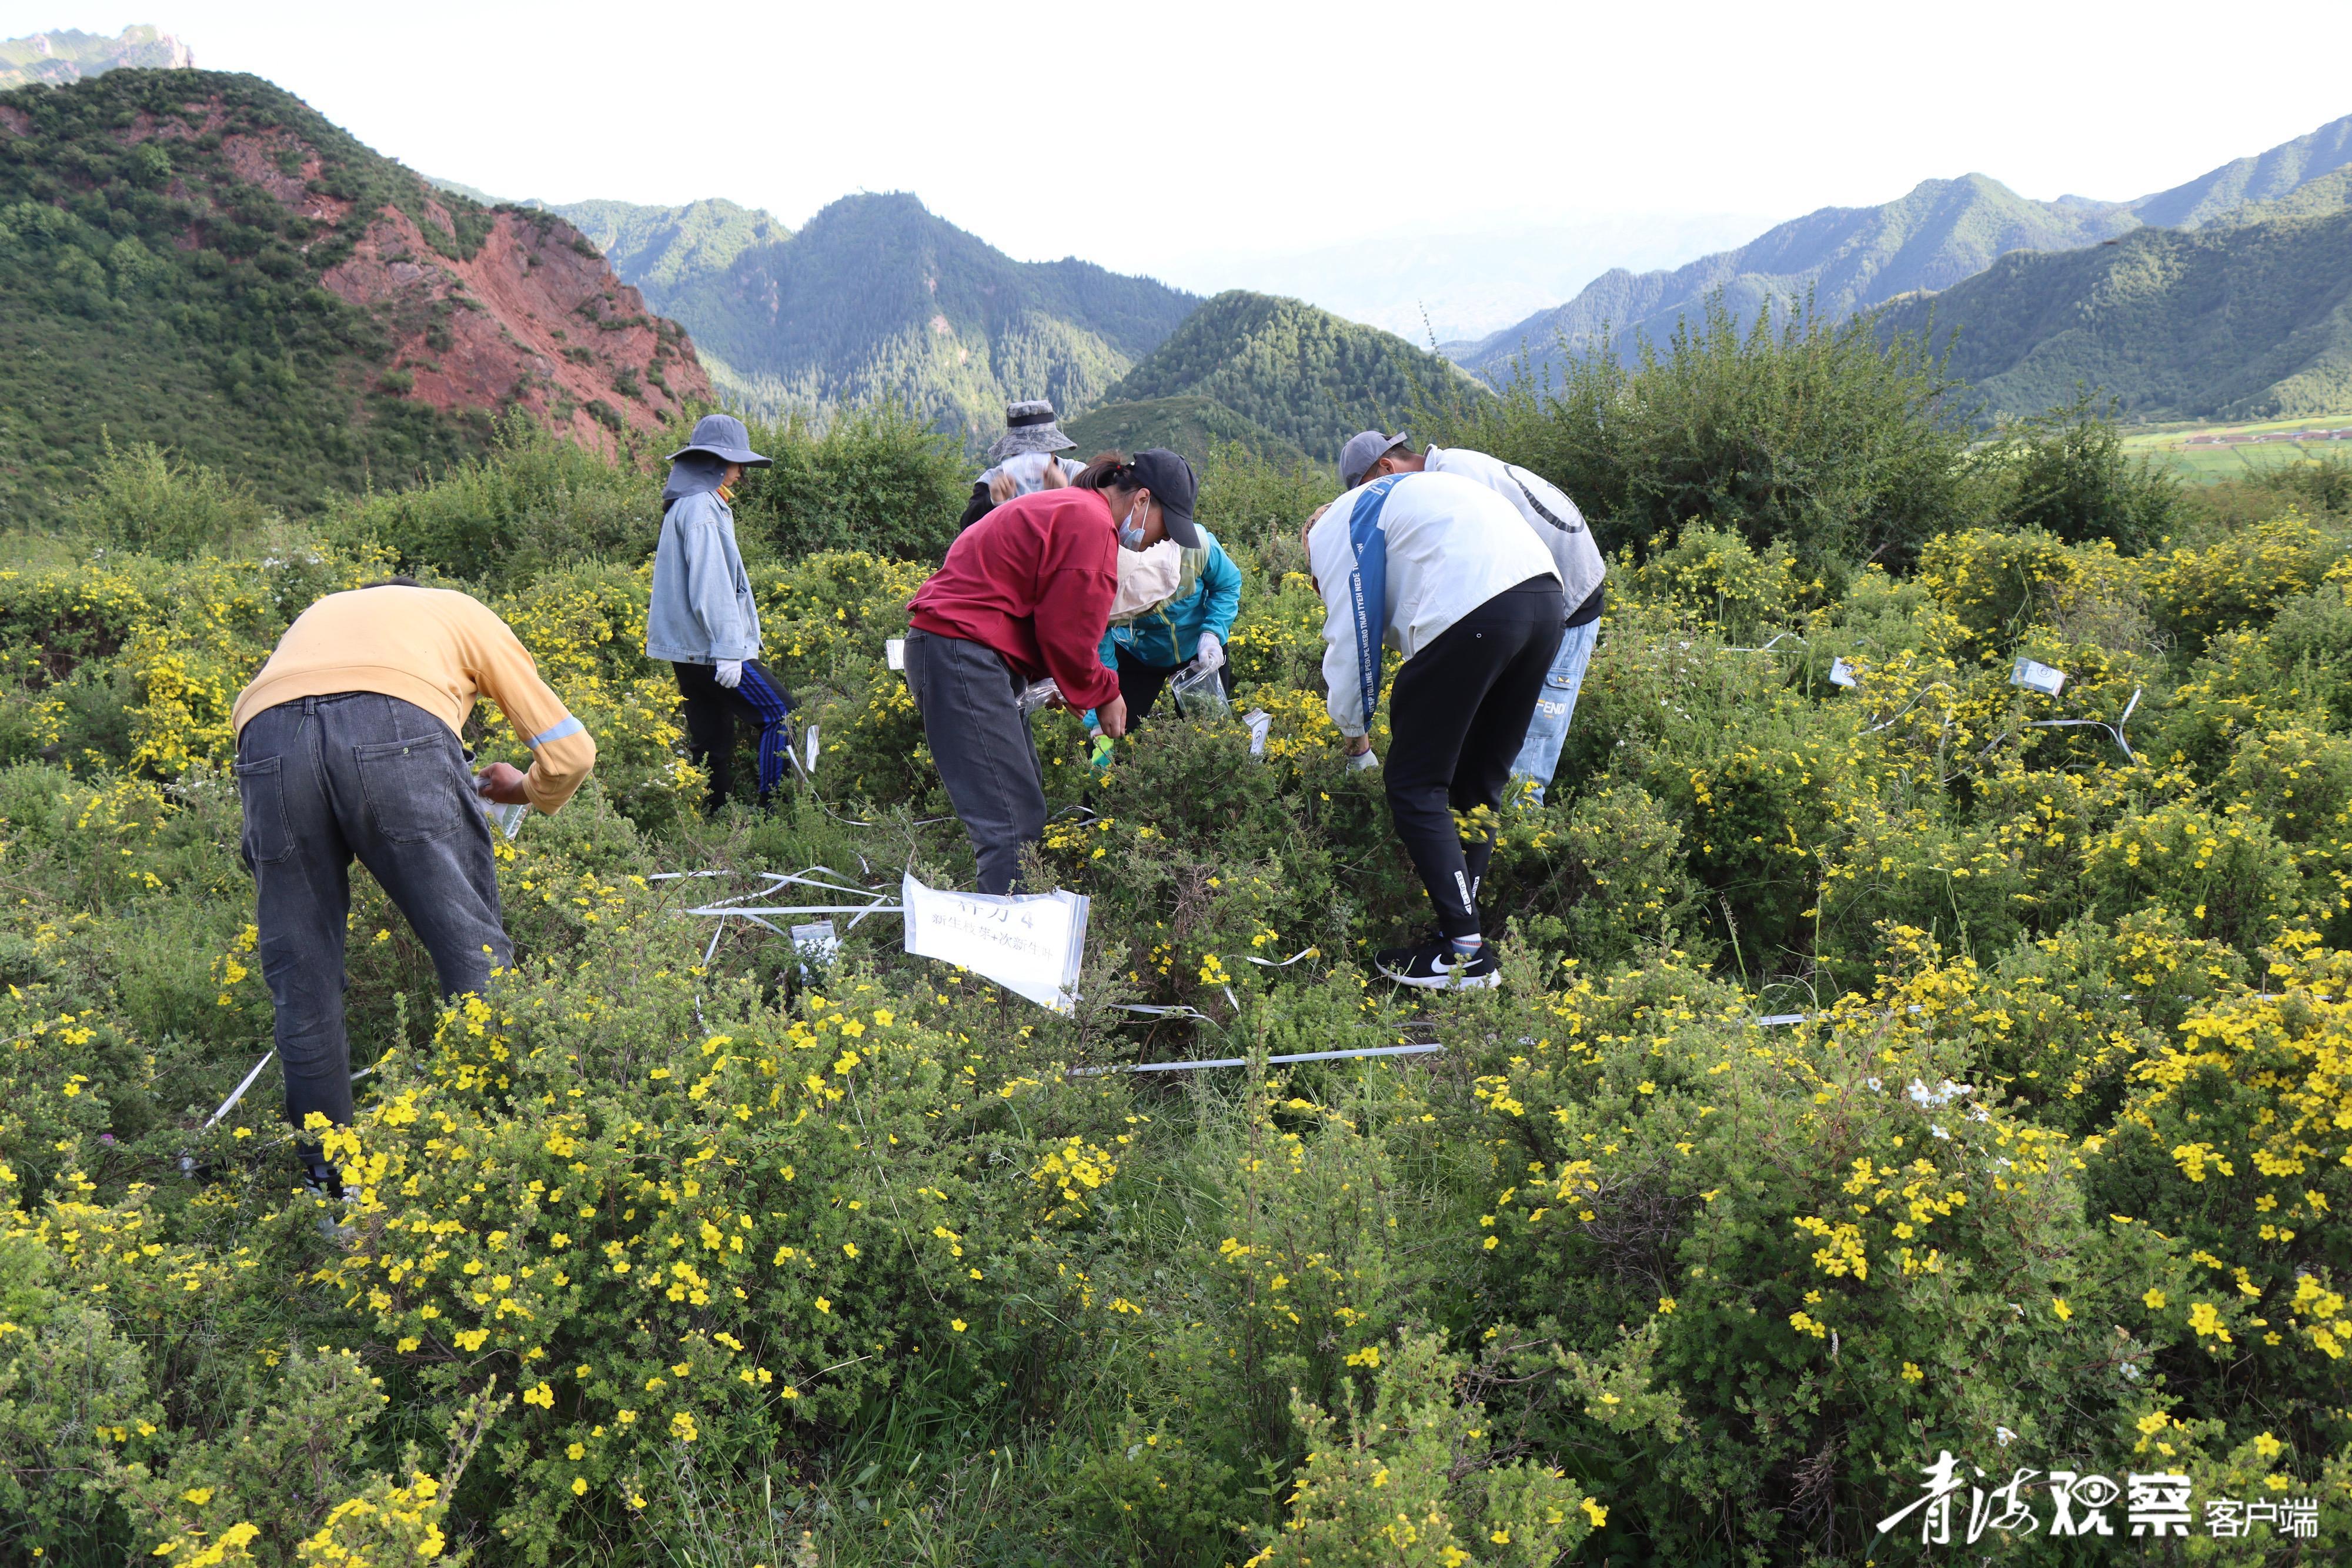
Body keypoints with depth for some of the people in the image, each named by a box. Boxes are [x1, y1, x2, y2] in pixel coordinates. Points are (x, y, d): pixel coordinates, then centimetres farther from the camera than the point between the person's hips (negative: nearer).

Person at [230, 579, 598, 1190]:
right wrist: (523, 791, 50)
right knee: (474, 949, 6)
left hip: (267, 740, 3)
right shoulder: (465, 613, 35)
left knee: (300, 974, 14)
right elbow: (571, 751, 29)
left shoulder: (318, 613, 44)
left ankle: (327, 1174, 21)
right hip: (397, 728, -3)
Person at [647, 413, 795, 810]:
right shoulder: (701, 507, -13)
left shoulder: (685, 503, 18)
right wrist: (728, 650, -23)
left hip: (689, 650, 10)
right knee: (779, 712, -4)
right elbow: (709, 586, -21)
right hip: (709, 647, -10)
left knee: (712, 740, 10)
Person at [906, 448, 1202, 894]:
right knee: (1014, 823, -14)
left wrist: (1053, 680, 9)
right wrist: (1105, 694, 2)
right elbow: (1068, 631, -13)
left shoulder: (1067, 507, 22)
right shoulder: (1091, 523, -13)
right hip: (963, 657, -11)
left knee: (1024, 803, 13)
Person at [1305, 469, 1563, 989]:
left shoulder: (1333, 528, 15)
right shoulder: (1396, 498, 38)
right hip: (1545, 593, 8)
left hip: (1472, 611, -8)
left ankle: (1466, 951, -1)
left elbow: (1350, 639, 9)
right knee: (1482, 782, 18)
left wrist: (1356, 737, 22)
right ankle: (1462, 921, 20)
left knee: (1415, 787, 1)